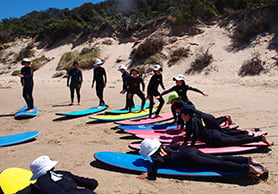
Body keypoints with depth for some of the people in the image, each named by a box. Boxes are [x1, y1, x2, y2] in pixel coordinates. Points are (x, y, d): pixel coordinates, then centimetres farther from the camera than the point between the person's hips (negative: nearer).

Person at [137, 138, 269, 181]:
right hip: (190, 150, 8)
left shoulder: (155, 157, -4)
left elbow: (159, 162, -29)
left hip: (188, 158, -8)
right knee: (220, 159, 8)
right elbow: (176, 144, 36)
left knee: (220, 164, -11)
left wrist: (149, 173, -19)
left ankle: (248, 168, -16)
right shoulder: (164, 148, 20)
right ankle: (247, 160, 6)